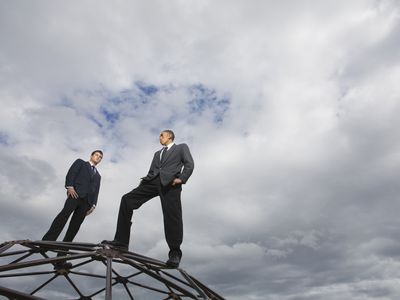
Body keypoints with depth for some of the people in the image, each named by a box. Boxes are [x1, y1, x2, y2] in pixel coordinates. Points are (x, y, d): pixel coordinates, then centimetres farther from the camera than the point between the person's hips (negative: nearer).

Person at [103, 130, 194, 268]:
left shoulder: (182, 147, 19)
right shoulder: (158, 153, 37)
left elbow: (189, 164, 4)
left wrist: (181, 178, -12)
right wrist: (146, 179, 7)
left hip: (170, 183, -5)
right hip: (153, 182, 6)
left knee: (172, 217, -14)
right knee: (127, 199, -12)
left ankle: (175, 254, -4)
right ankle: (121, 241, -12)